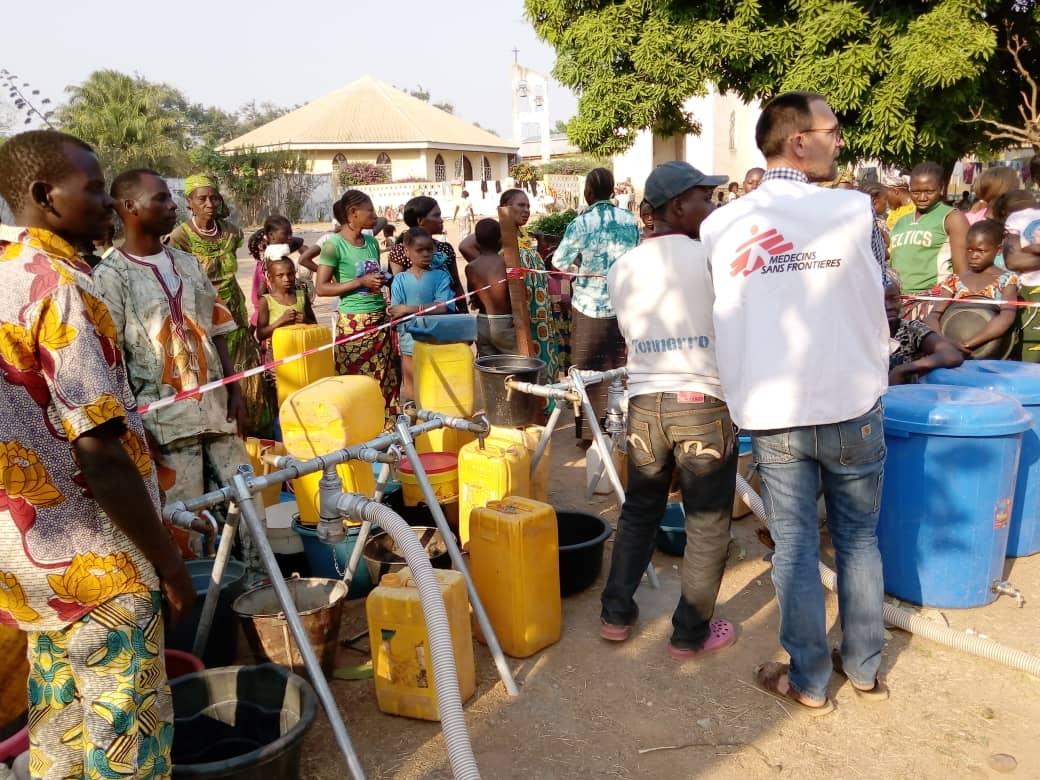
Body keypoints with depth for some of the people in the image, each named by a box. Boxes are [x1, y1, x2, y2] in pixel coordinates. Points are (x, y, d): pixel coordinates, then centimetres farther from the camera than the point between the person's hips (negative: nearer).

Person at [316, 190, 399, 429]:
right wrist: (361, 282, -15)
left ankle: (387, 432, 15)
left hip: (380, 321, 6)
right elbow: (322, 288, -12)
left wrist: (385, 279, 7)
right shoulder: (335, 244, -8)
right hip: (354, 324, -6)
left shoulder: (372, 242, 11)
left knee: (385, 381, 6)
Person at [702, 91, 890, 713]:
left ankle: (810, 679, 23)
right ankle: (864, 666, 32)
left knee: (795, 545, 11)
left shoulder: (720, 226, -3)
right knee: (859, 539, 17)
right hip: (853, 406, 0)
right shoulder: (856, 209, -6)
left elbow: (727, 317, 5)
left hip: (772, 413, 1)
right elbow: (878, 298, 6)